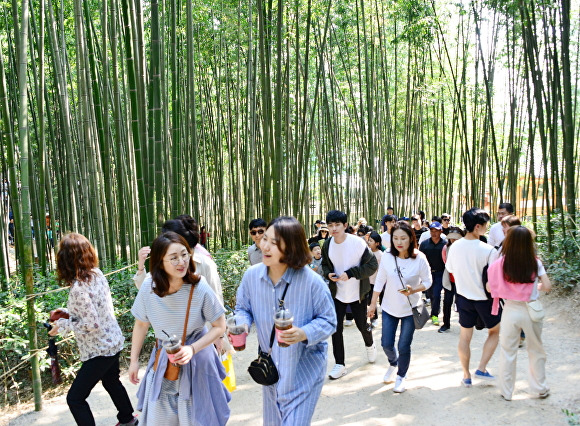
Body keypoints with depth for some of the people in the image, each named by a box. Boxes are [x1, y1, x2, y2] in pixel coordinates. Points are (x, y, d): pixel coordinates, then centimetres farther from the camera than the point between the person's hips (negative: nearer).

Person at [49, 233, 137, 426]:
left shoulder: (79, 288, -27)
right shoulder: (97, 274, -2)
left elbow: (91, 325, -25)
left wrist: (63, 326, -13)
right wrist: (68, 312, 8)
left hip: (99, 350, -9)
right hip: (114, 341, 9)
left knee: (75, 398, 3)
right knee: (111, 382, 32)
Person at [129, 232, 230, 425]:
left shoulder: (200, 288, -24)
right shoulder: (148, 287, -17)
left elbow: (220, 326, -12)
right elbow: (141, 324, 1)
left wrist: (192, 349, -24)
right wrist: (134, 360, 6)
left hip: (196, 360, -2)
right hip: (162, 361, 3)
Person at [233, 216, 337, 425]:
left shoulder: (311, 281, -24)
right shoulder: (252, 275, -12)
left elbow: (328, 321, -14)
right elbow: (243, 308, 5)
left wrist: (304, 334, -32)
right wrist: (242, 325, -16)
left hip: (304, 371, -5)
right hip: (270, 370, 5)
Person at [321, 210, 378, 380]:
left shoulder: (358, 243, -19)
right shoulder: (327, 245, -6)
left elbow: (372, 265, -16)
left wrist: (350, 273, -25)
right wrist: (328, 274, -12)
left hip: (357, 294, -3)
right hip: (337, 293, 3)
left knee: (362, 325, 13)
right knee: (336, 328, 1)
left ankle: (370, 345, 47)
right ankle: (339, 364, 15)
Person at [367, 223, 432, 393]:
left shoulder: (420, 259, -17)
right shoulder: (387, 258, -12)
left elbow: (427, 282, -6)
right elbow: (379, 282, -2)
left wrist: (413, 290, -25)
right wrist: (373, 304, 4)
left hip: (410, 309, -2)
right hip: (389, 308, 2)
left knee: (404, 346, 2)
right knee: (386, 344, 9)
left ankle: (401, 376, 30)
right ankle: (393, 364, 43)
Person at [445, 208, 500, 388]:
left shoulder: (455, 246, -9)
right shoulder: (487, 250, -24)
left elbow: (450, 268, 7)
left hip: (464, 297, 4)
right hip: (484, 298, -4)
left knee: (465, 337, 15)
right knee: (494, 331, 21)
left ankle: (466, 376, 23)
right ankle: (482, 369, 14)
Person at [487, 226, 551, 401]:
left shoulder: (500, 264, -11)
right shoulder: (535, 263, -9)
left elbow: (490, 288, -9)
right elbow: (547, 286, -7)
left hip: (510, 310, -1)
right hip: (531, 311, 1)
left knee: (507, 352, 12)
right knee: (536, 350, 19)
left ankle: (506, 392, 22)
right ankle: (541, 388, 33)